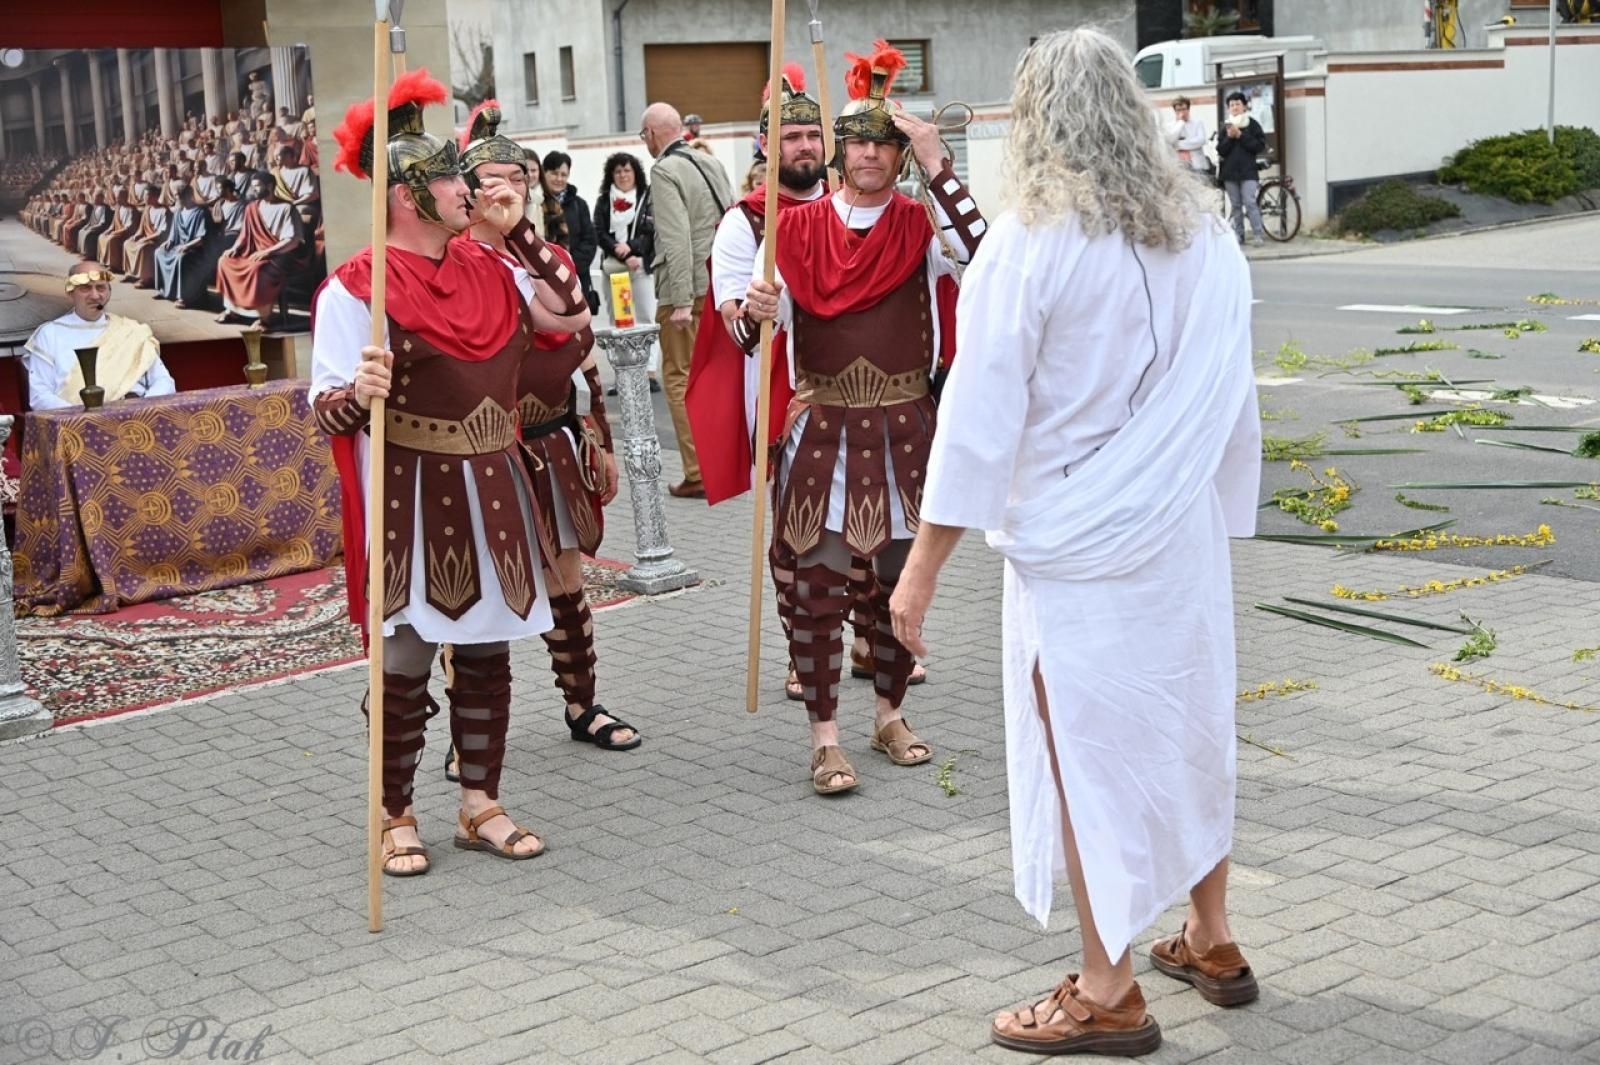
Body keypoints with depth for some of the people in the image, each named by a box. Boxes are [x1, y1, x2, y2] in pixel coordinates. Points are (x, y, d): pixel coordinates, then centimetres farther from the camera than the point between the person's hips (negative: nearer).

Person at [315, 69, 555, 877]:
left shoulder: (486, 268, 6)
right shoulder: (357, 286, -13)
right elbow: (324, 410, -13)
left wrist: (518, 229, 6)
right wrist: (359, 397, -37)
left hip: (489, 491, 6)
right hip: (410, 499, -6)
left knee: (487, 653, 12)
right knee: (405, 665, 2)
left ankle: (480, 805, 23)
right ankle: (396, 819, 16)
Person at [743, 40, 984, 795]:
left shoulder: (919, 226, 0)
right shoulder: (798, 229, 0)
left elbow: (980, 253, -21)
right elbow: (766, 325, 2)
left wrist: (936, 164, -20)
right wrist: (756, 311, -22)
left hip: (901, 428, 1)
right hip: (822, 428, -1)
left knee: (901, 578, 11)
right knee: (819, 583, -1)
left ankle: (890, 716, 28)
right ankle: (825, 740, 7)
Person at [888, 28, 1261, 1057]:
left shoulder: (1031, 243, -14)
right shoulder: (1203, 233, 1)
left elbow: (982, 415, -15)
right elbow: (1234, 401, 6)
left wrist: (922, 568, -9)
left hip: (1075, 545, -5)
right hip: (1185, 536, 6)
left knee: (1087, 751, 5)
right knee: (1188, 726, 19)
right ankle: (1211, 942, 34)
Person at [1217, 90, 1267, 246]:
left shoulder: (1252, 124, 2)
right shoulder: (1225, 127, 10)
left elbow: (1260, 146, -6)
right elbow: (1221, 151, 6)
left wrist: (1240, 136, -11)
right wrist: (1229, 137, -11)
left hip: (1248, 171, -3)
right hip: (1230, 172, 3)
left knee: (1250, 203, -12)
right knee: (1235, 205, 5)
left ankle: (1259, 234, -11)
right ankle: (1238, 235, 10)